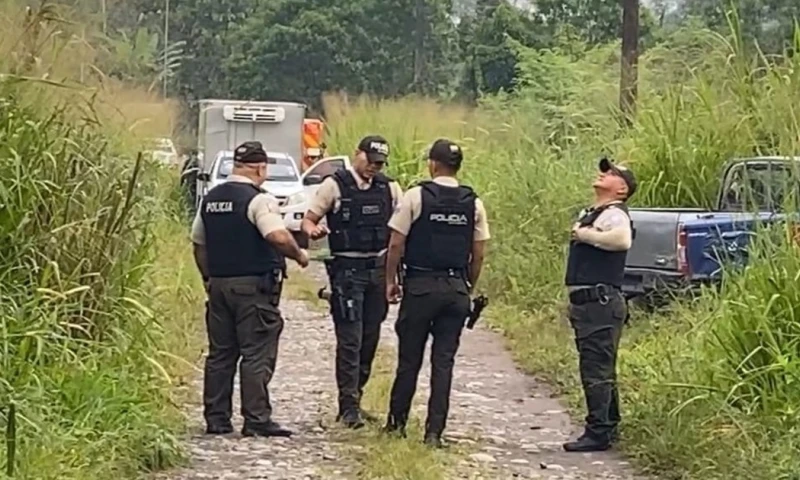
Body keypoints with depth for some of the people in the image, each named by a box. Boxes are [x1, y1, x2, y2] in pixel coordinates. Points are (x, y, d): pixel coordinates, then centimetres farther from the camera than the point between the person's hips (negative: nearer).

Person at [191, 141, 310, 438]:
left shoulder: (210, 199, 12)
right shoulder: (258, 200, -12)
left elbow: (198, 244, 17)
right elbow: (279, 237, -25)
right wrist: (299, 256, -7)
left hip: (219, 285, 7)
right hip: (254, 286, -7)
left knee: (220, 354, 12)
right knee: (257, 355, -3)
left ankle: (216, 419, 15)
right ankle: (256, 420, -4)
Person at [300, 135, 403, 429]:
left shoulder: (389, 188, 9)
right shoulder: (334, 185, -3)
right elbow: (309, 220, -1)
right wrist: (312, 230, -24)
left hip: (379, 269, 5)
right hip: (347, 270, -5)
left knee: (370, 338, 9)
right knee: (350, 339, -8)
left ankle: (354, 397, 22)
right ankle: (349, 406, -5)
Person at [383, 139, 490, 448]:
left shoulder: (416, 196, -6)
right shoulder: (473, 204, 4)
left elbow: (396, 244, -6)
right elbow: (478, 254, 6)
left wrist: (390, 280, 5)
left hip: (420, 286, -2)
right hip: (456, 288, 3)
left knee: (409, 358, 8)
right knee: (444, 361, 4)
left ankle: (397, 423, 19)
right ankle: (434, 432, 3)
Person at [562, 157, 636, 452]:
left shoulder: (613, 215, -12)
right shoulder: (590, 214, 20)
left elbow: (623, 240, -34)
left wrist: (585, 234, -21)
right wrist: (574, 302, 25)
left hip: (601, 303, -11)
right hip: (586, 302, 11)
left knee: (596, 370, -10)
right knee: (601, 370, 17)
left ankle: (598, 433, -8)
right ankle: (608, 427, 27)